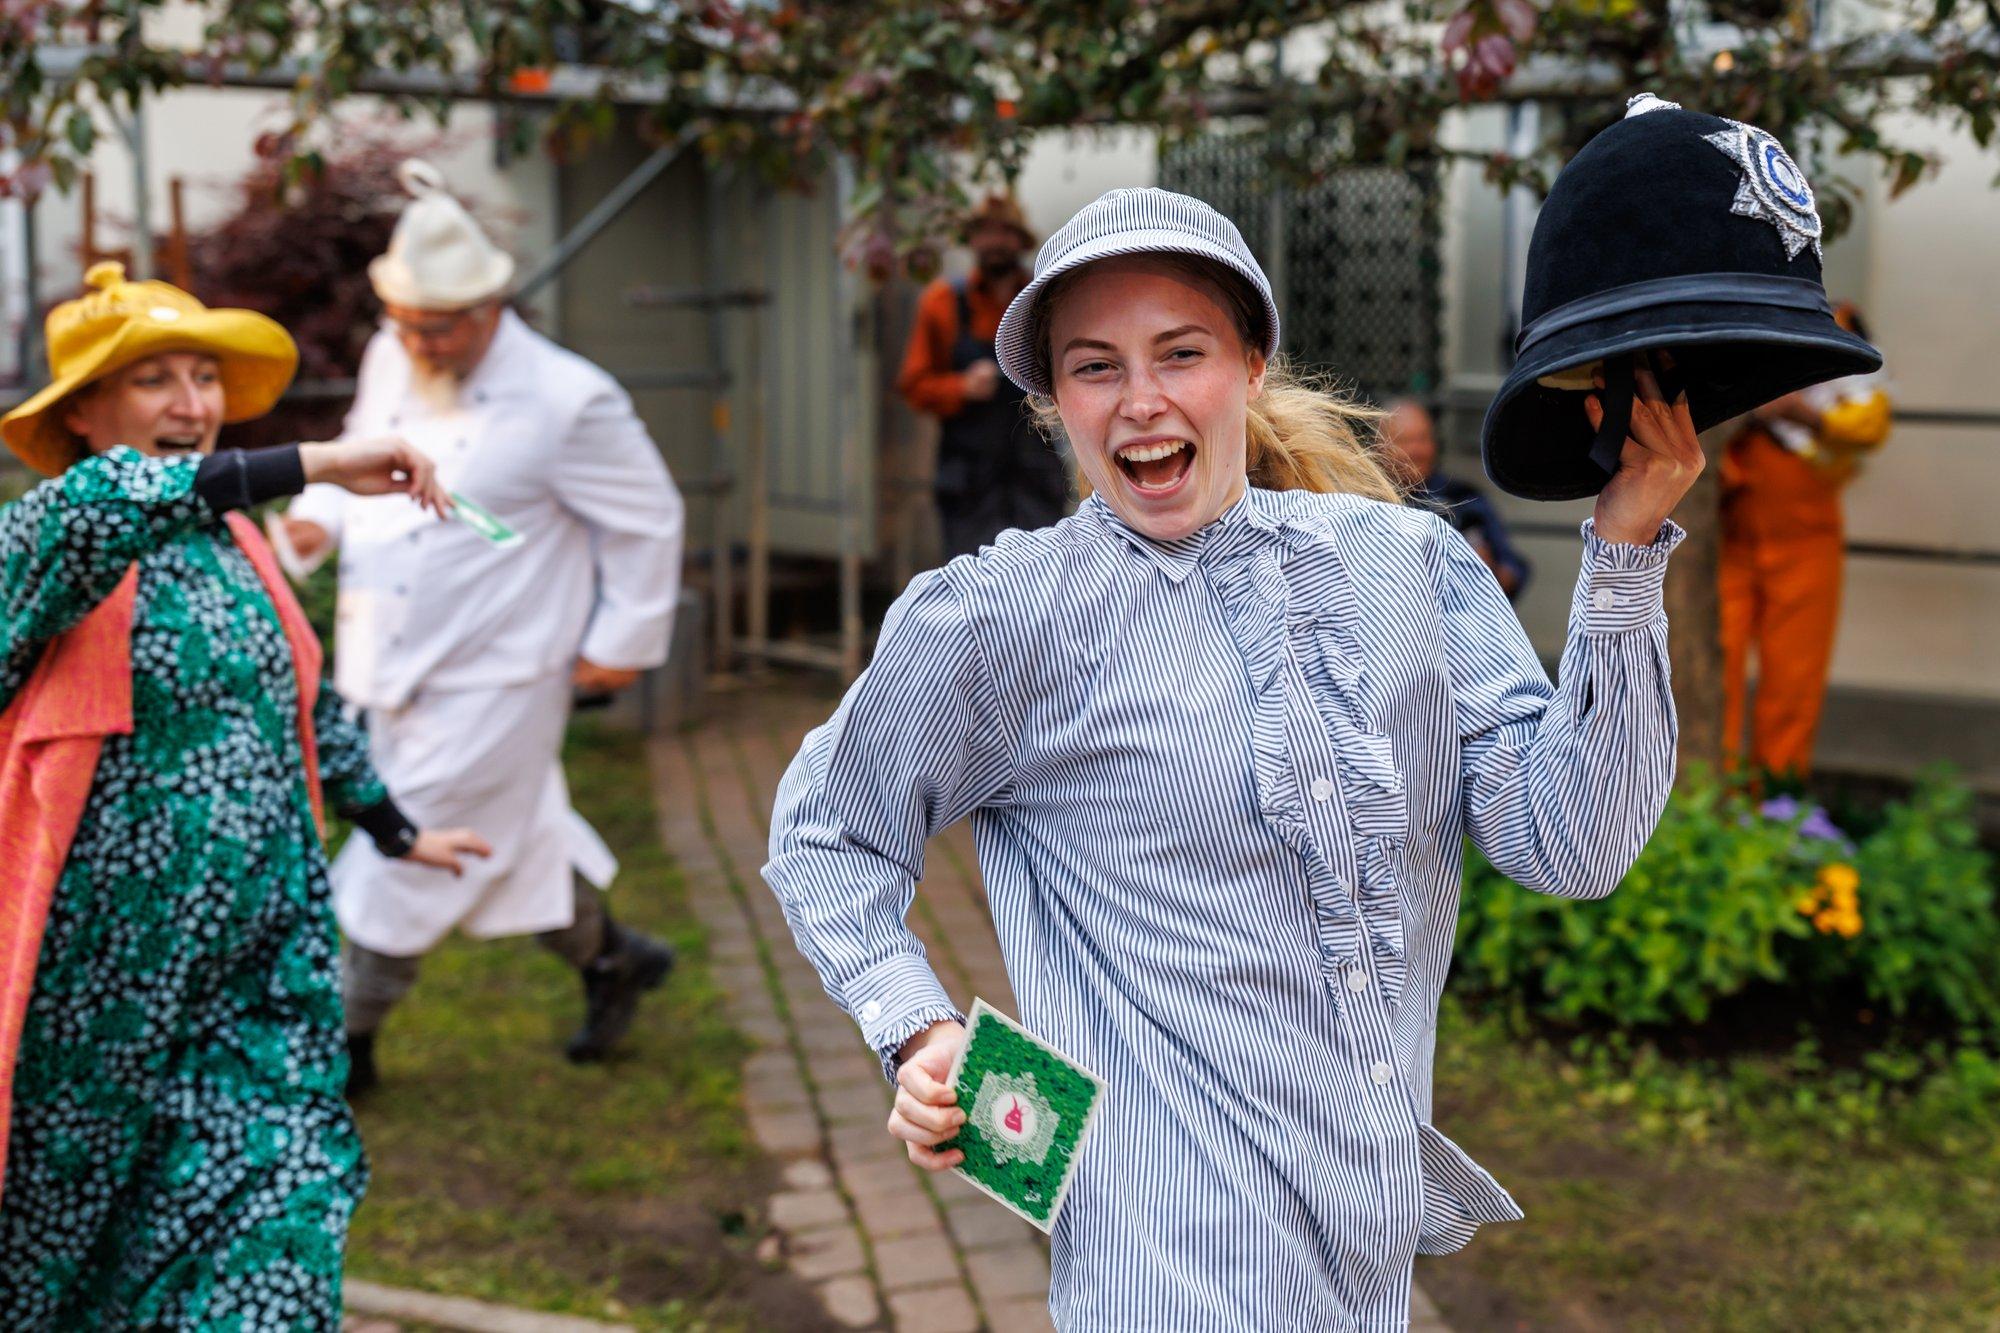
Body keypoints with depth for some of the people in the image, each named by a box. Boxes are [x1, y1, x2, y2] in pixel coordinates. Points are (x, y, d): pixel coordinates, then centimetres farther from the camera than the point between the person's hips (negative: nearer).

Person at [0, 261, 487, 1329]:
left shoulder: (234, 545, 11)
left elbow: (306, 702, 25)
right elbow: (104, 504, -34)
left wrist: (396, 832, 33)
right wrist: (315, 466, -42)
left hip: (256, 987, 5)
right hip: (99, 988, -5)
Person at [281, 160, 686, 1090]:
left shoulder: (567, 402, -17)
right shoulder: (389, 360, 2)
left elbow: (648, 523, -7)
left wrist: (624, 644, -4)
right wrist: (319, 515, -2)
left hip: (490, 678, -7)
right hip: (392, 665, 7)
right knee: (510, 834, 19)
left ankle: (347, 1039, 13)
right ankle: (613, 959, 40)